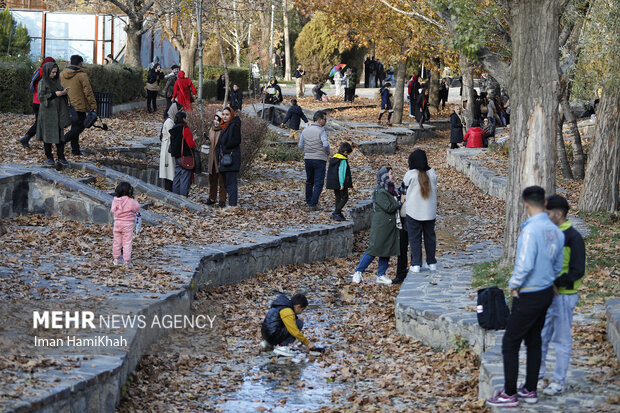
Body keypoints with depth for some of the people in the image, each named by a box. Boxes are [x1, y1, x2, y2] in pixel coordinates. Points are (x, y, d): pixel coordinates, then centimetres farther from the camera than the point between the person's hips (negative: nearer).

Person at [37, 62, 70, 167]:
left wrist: (64, 92, -3)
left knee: (60, 134, 3)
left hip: (58, 113, 5)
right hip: (48, 113, -5)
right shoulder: (42, 82, -7)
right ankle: (49, 158, 9)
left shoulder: (56, 81, 12)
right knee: (48, 135, 1)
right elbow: (41, 97, -14)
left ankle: (61, 157, 8)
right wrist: (55, 94, -18)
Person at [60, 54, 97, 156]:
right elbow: (88, 92, -11)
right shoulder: (81, 75, -12)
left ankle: (75, 149, 15)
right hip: (79, 105, -7)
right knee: (80, 126, 2)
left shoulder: (62, 74, 8)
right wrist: (93, 106, -6)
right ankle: (63, 140, -16)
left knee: (75, 126, 16)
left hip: (66, 106, 7)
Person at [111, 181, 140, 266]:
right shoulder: (131, 201, -17)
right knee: (127, 242, 2)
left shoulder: (115, 200, -4)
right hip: (128, 224, -4)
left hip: (117, 223, 4)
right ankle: (126, 260, 2)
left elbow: (112, 210, 7)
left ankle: (116, 259, 22)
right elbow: (137, 208, -4)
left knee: (117, 241, 15)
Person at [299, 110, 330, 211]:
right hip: (320, 159, -6)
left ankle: (308, 202, 29)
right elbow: (326, 144, -23)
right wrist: (328, 152, -3)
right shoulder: (321, 131, -14)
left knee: (309, 181, 20)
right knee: (318, 183, -1)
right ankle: (313, 204, -7)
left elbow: (301, 145, 9)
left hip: (308, 159, 6)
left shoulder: (305, 130, 5)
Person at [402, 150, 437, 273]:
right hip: (430, 211, 3)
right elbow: (433, 189, 6)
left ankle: (416, 264, 2)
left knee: (414, 237, 6)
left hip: (413, 211, -3)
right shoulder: (432, 173, -4)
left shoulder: (410, 175, -15)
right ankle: (431, 263, 22)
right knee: (430, 236, 16)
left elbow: (405, 186, -3)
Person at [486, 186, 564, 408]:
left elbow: (525, 264, -26)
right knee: (534, 341, 18)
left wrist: (513, 285, -11)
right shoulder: (556, 231, 2)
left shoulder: (531, 230, -23)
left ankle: (509, 394, 8)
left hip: (528, 296, -8)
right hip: (546, 292, 8)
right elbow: (557, 265, 10)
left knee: (510, 344, 2)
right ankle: (530, 390, 25)